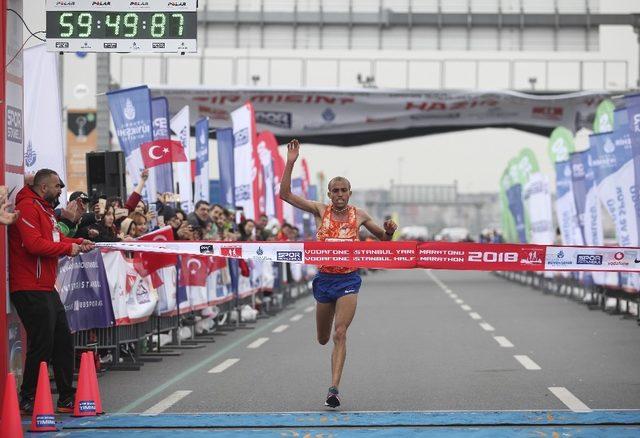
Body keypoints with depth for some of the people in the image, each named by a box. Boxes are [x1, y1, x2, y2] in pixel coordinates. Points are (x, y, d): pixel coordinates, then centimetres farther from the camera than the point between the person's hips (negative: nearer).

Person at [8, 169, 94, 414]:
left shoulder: (45, 210, 21)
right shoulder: (27, 208, -13)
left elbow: (56, 239, 24)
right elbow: (35, 244, -23)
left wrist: (78, 243, 6)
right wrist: (68, 248, -14)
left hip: (47, 289, 11)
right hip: (31, 290, -11)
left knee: (63, 341, 12)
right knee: (41, 345, -7)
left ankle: (67, 397, 19)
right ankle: (28, 400, 2)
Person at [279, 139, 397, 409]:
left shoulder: (359, 215, 2)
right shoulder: (320, 211, 0)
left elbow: (383, 239, 16)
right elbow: (285, 194, -7)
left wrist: (389, 231, -8)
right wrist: (290, 163, -15)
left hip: (349, 279, -2)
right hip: (324, 278, 2)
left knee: (340, 334, -16)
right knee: (323, 338, 14)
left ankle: (334, 389, -19)